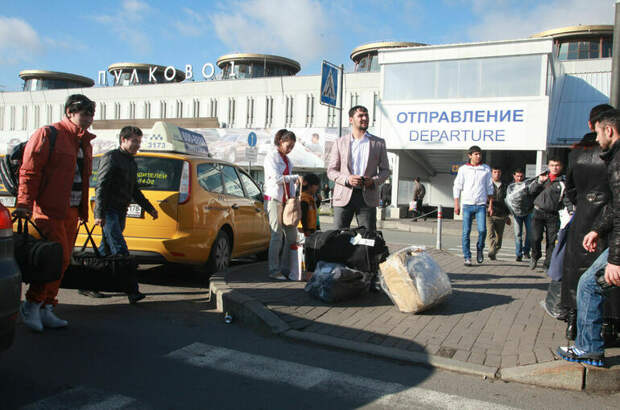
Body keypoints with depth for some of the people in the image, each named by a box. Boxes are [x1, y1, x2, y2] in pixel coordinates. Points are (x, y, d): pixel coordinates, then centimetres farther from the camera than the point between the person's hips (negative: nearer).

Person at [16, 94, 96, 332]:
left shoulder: (84, 143, 19)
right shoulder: (48, 134, -5)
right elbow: (29, 170, -10)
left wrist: (82, 211, 18)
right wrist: (25, 203, -16)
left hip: (71, 212, 8)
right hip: (49, 210, -8)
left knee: (62, 261, 9)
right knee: (58, 258, -12)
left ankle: (45, 310, 19)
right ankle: (32, 304, 4)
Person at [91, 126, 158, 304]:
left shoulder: (132, 163, 20)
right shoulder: (111, 158, -6)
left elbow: (134, 191, 28)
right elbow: (101, 187, -13)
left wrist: (149, 208, 22)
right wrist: (99, 214, -19)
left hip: (120, 212, 9)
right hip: (109, 212, -9)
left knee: (106, 250, 11)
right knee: (120, 250, -15)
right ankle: (132, 290, -18)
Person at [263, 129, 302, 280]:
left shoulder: (287, 160, 20)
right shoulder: (271, 157, -3)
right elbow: (277, 178, -14)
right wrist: (295, 177, -9)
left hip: (287, 200, 7)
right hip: (274, 199, -7)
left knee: (291, 235, 3)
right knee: (277, 235, -8)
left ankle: (285, 269, 10)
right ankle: (274, 271, -1)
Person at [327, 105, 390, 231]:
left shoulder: (379, 143, 11)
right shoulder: (340, 142, 10)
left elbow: (385, 170, 12)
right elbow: (331, 170, 7)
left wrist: (374, 181, -9)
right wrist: (347, 179, -12)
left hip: (367, 197, 0)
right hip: (344, 197, 0)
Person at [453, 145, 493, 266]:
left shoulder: (486, 169, 9)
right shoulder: (463, 169, 4)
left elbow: (489, 188, 13)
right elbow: (457, 187, 5)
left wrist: (491, 204, 8)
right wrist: (456, 204, -2)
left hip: (481, 205, 1)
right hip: (467, 204, 0)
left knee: (482, 230, -12)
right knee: (466, 232, -2)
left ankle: (479, 249, 16)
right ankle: (467, 257, 7)